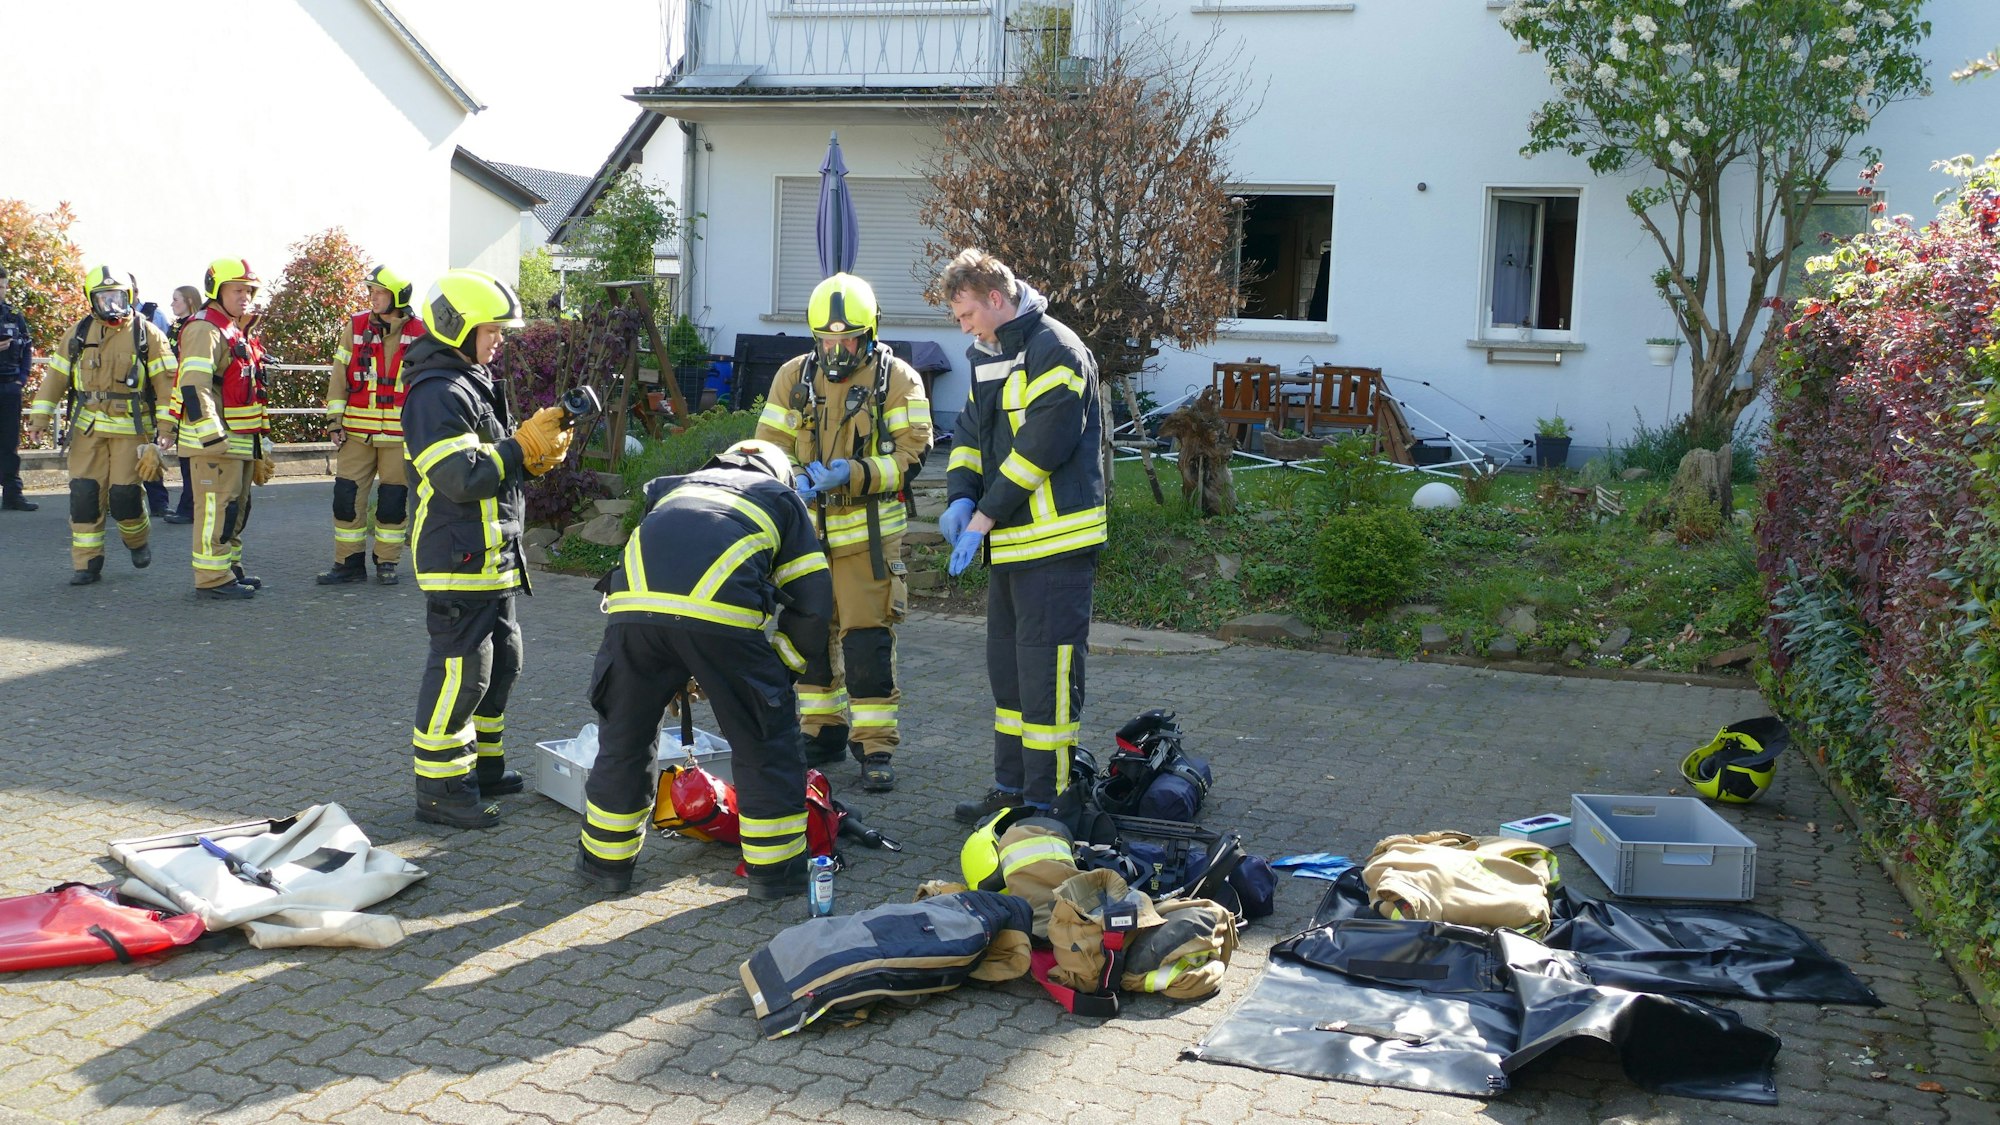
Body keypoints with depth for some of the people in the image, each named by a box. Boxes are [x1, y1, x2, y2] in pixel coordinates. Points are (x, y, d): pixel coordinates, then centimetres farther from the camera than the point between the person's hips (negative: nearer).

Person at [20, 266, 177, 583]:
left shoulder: (148, 335, -1)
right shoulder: (80, 332, 9)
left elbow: (167, 383, -4)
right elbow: (56, 375, 13)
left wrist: (163, 429, -10)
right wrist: (40, 416, 5)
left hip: (131, 429, -3)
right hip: (88, 428, 3)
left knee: (124, 495, -4)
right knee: (84, 493, -2)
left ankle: (138, 540, 27)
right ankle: (87, 563, 6)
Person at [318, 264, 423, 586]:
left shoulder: (419, 334, -1)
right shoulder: (356, 327, 3)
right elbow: (339, 375, 7)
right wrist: (336, 420, 2)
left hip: (399, 435, -1)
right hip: (357, 431, 2)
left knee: (393, 501, 5)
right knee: (347, 497, 0)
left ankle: (387, 563, 18)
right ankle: (349, 563, 11)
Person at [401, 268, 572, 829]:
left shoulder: (476, 383, 17)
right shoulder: (436, 393, -17)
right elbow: (463, 476, -26)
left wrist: (539, 454, 3)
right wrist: (525, 446, -19)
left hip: (493, 555, 11)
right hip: (458, 557, -11)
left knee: (502, 661, 18)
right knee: (461, 668, -6)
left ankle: (482, 766, 31)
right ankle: (440, 788, 2)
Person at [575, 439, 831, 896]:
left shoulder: (678, 485, 40)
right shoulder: (783, 498, 31)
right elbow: (812, 600, 23)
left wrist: (674, 678, 45)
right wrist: (779, 668, 34)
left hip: (633, 604, 3)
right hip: (720, 615, -3)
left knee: (624, 736, 21)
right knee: (765, 739, 15)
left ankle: (605, 861, 33)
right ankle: (775, 868, 21)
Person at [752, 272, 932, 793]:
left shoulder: (898, 379, -4)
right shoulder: (793, 377, 6)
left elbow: (911, 452, -10)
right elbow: (769, 444, 4)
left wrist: (854, 475, -24)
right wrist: (798, 480, -17)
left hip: (868, 530, -4)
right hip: (807, 528, 4)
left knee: (868, 637, -6)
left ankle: (875, 744, 3)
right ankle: (822, 730, 27)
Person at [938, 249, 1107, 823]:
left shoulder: (1055, 351, -14)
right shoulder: (985, 354, 16)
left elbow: (1042, 446, -20)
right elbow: (971, 430, 15)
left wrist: (984, 517, -17)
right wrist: (960, 499, -4)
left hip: (1056, 541, -10)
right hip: (1009, 540, 10)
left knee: (1047, 669, -6)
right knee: (1007, 664, 16)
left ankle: (1044, 801, 2)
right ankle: (1011, 787, 27)